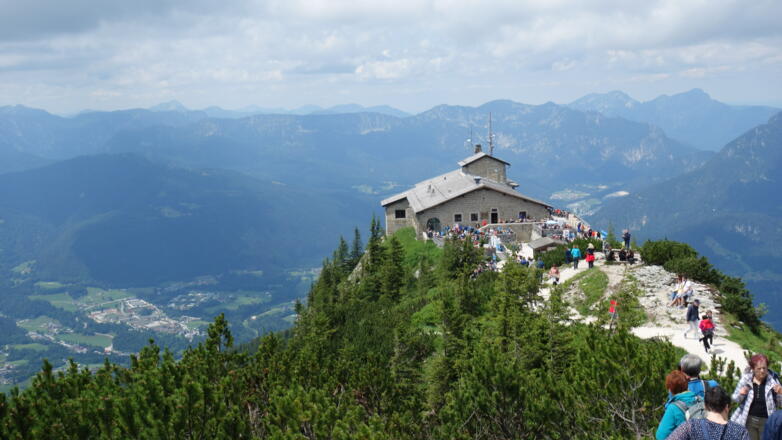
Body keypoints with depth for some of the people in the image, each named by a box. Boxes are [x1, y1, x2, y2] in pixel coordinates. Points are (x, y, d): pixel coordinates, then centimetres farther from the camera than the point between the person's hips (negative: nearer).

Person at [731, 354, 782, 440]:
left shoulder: (772, 381, -6)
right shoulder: (745, 379, -6)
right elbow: (735, 398, 4)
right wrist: (741, 394, -19)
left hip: (766, 421, 0)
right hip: (749, 420, 1)